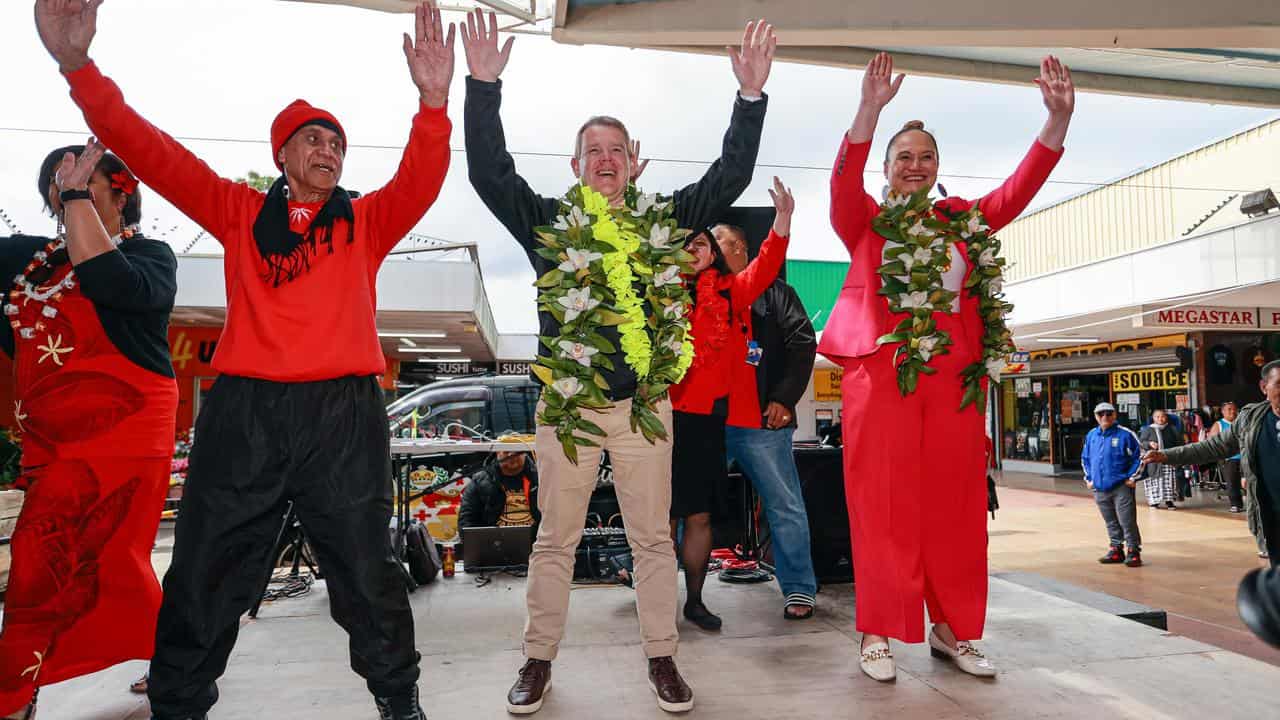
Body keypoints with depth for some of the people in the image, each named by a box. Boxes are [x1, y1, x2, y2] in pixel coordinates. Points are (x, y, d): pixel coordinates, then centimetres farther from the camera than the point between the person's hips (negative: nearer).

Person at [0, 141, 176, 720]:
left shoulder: (149, 255, -3)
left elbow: (104, 279, -23)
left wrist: (79, 193, -16)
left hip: (119, 427, -7)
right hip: (49, 438, 7)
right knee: (108, 560, 9)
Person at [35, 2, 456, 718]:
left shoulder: (366, 221, 10)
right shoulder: (240, 213, 12)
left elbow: (422, 181, -7)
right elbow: (154, 153, 5)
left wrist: (433, 103, -24)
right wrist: (79, 67, -7)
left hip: (343, 413, -1)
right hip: (244, 410, 2)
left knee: (367, 572, 6)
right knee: (203, 577, 11)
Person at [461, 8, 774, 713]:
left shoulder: (665, 221, 7)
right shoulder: (549, 222, 4)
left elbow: (729, 176, 5)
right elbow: (488, 170, -4)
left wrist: (751, 96, -2)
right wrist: (483, 85, -10)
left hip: (644, 405, 1)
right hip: (566, 403, -1)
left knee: (653, 538, 9)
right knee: (555, 540, 9)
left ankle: (661, 658, 24)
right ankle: (539, 660, 24)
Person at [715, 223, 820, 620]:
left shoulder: (774, 292, 6)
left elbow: (802, 341, -2)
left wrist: (784, 399, -10)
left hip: (763, 421, -4)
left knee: (784, 506, 3)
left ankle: (799, 588, 14)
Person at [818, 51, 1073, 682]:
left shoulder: (966, 221, 16)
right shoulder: (866, 219, 7)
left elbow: (1022, 186, 6)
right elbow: (844, 179, -11)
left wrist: (1058, 117, -7)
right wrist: (870, 108, -25)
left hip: (954, 377, 4)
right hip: (881, 373, -3)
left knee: (953, 505, 7)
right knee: (884, 503, -2)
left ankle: (950, 630, 19)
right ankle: (878, 633, 7)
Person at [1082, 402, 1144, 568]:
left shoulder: (1125, 434, -7)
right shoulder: (1091, 436, 9)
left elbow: (1140, 455, -4)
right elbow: (1085, 458, 21)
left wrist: (1132, 477, -7)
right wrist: (1089, 478, 13)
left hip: (1121, 487, -5)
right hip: (1099, 488, 5)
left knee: (1127, 521, -5)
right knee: (1111, 522, 15)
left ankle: (1133, 551, 5)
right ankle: (1116, 550, 25)